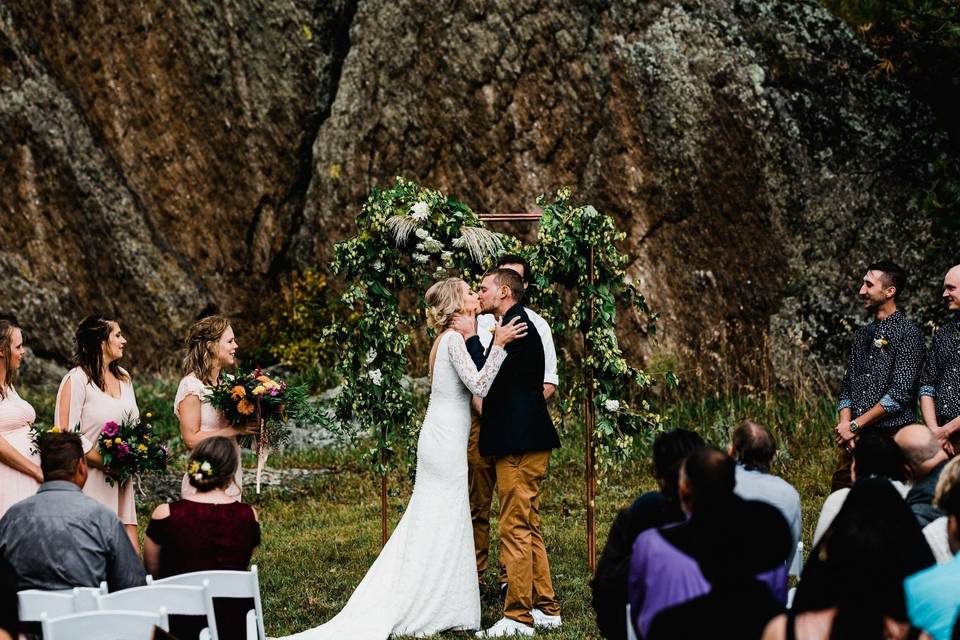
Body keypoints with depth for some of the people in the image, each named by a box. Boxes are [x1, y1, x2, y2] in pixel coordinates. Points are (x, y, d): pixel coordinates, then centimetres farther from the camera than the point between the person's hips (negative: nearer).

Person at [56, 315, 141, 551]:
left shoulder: (123, 378, 14)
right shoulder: (76, 380, -9)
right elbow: (67, 433, -14)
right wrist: (106, 463, -15)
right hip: (91, 478, -7)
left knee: (131, 550, 1)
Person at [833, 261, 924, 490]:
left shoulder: (907, 333, -6)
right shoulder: (862, 334, 17)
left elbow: (900, 393, -14)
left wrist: (855, 425, -12)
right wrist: (846, 424, -3)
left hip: (890, 437, -6)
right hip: (854, 440, 6)